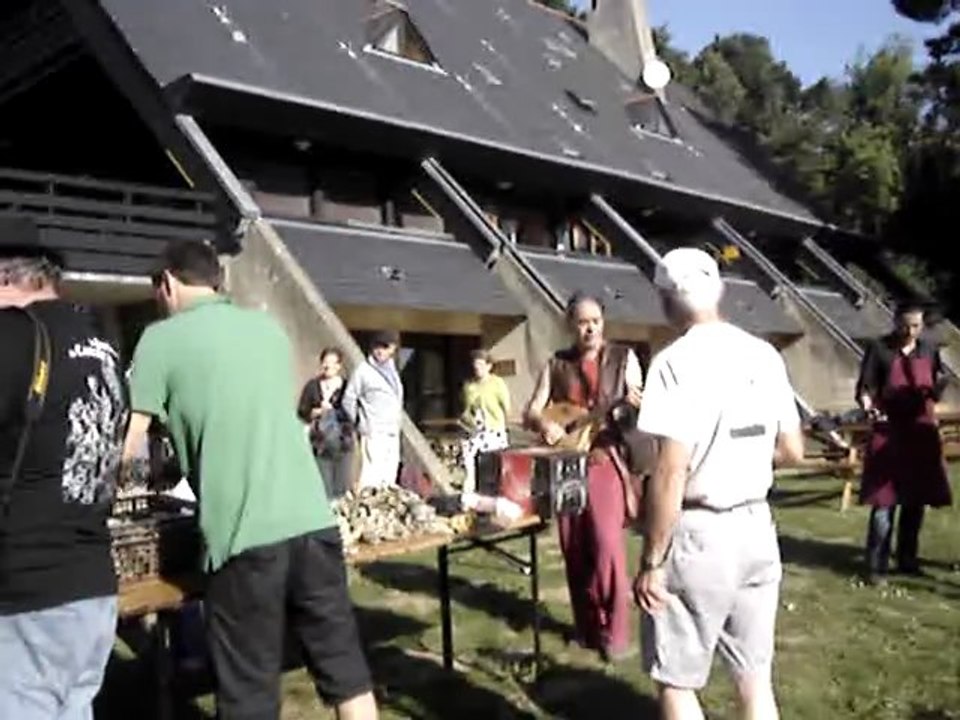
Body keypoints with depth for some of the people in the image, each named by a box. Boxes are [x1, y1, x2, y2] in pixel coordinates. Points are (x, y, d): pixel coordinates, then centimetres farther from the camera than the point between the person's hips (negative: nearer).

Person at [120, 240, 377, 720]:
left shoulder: (162, 338, 2)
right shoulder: (269, 327, 17)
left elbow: (125, 446, 2)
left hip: (245, 533, -5)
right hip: (313, 519, 5)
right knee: (342, 663, 14)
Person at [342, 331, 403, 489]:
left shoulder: (392, 369, 16)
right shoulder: (364, 371, -5)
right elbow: (348, 400, -2)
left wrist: (397, 423, 13)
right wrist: (359, 423, 3)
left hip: (393, 433, 7)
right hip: (374, 434, -7)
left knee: (389, 481, 7)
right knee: (371, 477, -12)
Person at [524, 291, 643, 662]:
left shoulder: (624, 358, 3)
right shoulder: (556, 364, 8)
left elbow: (638, 410, 0)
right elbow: (530, 411, 6)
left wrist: (636, 405, -24)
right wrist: (544, 423, -17)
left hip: (606, 459, -3)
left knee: (606, 544, -13)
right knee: (574, 550, 8)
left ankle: (614, 632, -2)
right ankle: (587, 626, 22)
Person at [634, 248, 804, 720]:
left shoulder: (677, 361, -15)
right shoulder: (765, 356, 6)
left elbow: (671, 473, -19)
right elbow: (792, 451, 11)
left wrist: (650, 563, -13)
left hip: (699, 534, -7)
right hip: (757, 528, 7)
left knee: (675, 681, 8)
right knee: (755, 676, 15)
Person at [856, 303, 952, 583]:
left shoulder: (929, 350, 8)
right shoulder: (879, 349, -4)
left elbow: (936, 393, 13)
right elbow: (865, 387, -7)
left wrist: (939, 386, -11)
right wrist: (867, 403, -28)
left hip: (921, 433, 4)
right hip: (888, 433, -4)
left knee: (916, 500, 10)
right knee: (884, 502, -6)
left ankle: (908, 560, 24)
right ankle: (876, 566, 0)